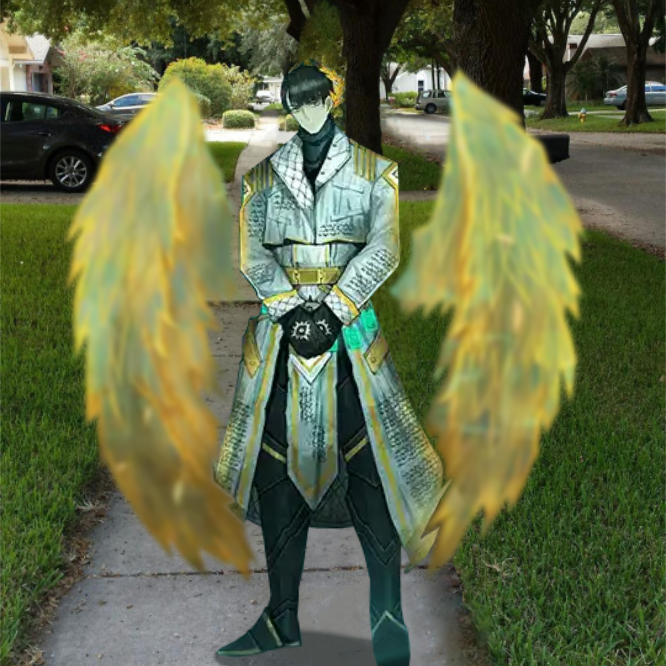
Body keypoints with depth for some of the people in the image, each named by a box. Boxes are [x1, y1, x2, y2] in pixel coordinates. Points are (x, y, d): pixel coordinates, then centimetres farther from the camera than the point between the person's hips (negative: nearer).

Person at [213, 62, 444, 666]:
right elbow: (254, 257, 4)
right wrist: (291, 310, -12)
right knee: (279, 467, 2)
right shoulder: (262, 178, 14)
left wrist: (332, 309, -15)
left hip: (351, 328, -2)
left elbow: (383, 250, -4)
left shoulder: (375, 172, 8)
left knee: (369, 470, -8)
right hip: (280, 328, 2)